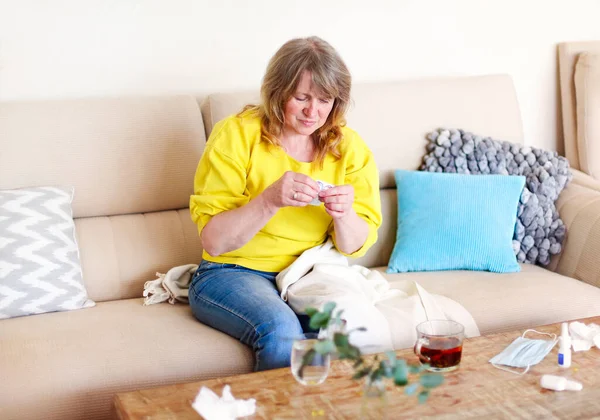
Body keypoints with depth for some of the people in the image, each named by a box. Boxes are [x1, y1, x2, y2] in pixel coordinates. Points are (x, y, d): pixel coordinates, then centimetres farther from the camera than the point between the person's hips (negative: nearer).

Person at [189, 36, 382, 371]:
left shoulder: (349, 147, 3)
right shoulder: (236, 135, -8)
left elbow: (355, 246, 3)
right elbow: (214, 240, -12)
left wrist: (344, 214, -20)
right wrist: (270, 200, -27)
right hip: (233, 272, -3)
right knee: (280, 330, -33)